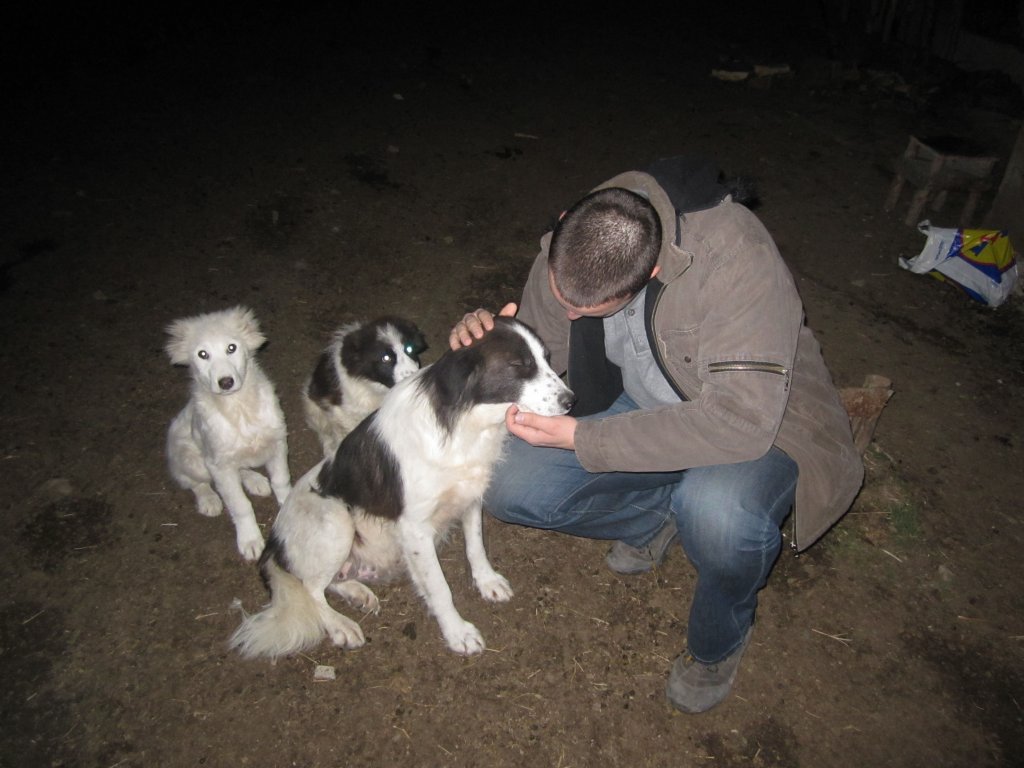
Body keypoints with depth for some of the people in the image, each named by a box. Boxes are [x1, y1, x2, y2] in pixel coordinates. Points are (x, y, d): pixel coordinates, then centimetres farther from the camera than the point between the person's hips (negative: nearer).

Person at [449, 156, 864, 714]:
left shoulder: (736, 256, -34)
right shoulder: (563, 250, -15)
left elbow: (739, 422, -39)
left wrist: (581, 438, -36)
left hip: (755, 420, -4)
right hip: (639, 405, 5)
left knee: (720, 514, -38)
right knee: (509, 487, -13)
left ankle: (718, 644, -1)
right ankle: (655, 517, 13)